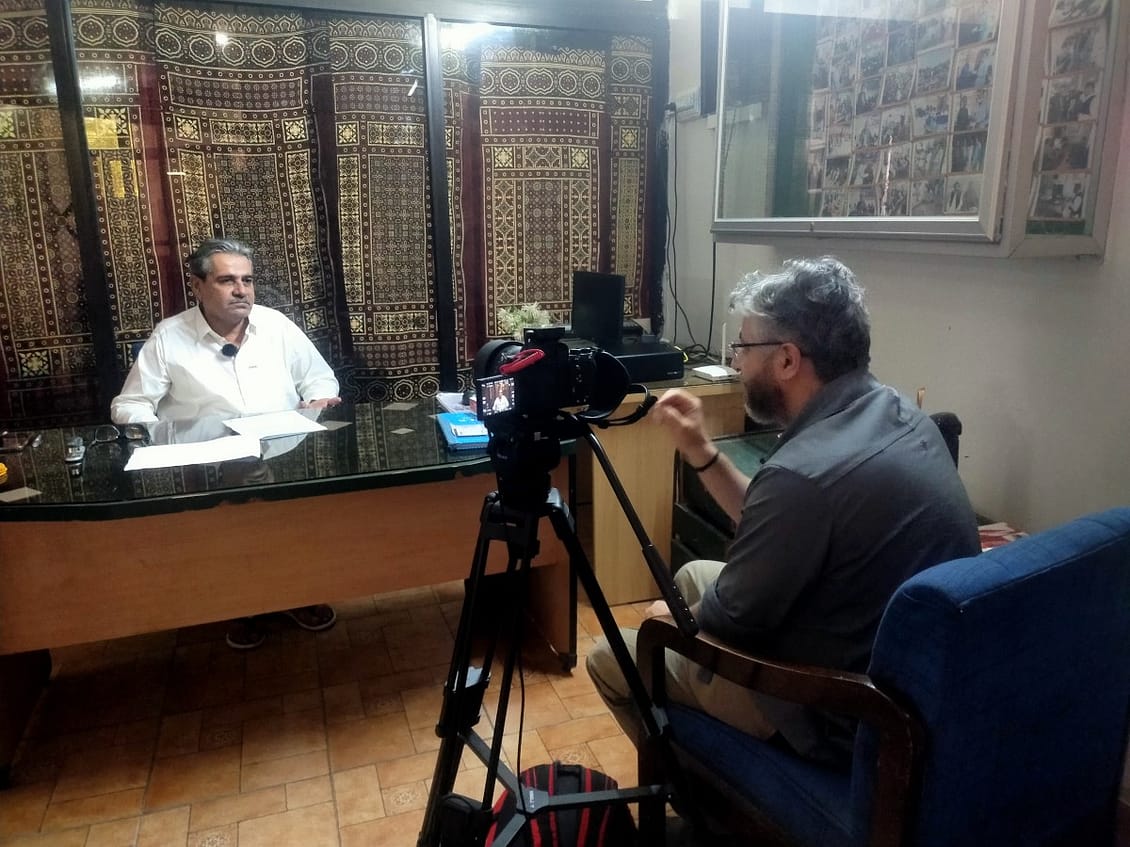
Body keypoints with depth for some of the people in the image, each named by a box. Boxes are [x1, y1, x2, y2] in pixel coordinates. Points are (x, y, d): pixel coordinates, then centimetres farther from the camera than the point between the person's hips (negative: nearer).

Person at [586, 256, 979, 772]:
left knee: (609, 659, 5)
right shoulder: (896, 414, -3)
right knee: (694, 575, 24)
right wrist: (701, 453, 1)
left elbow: (727, 623, -17)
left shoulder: (805, 472, -32)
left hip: (847, 711, -9)